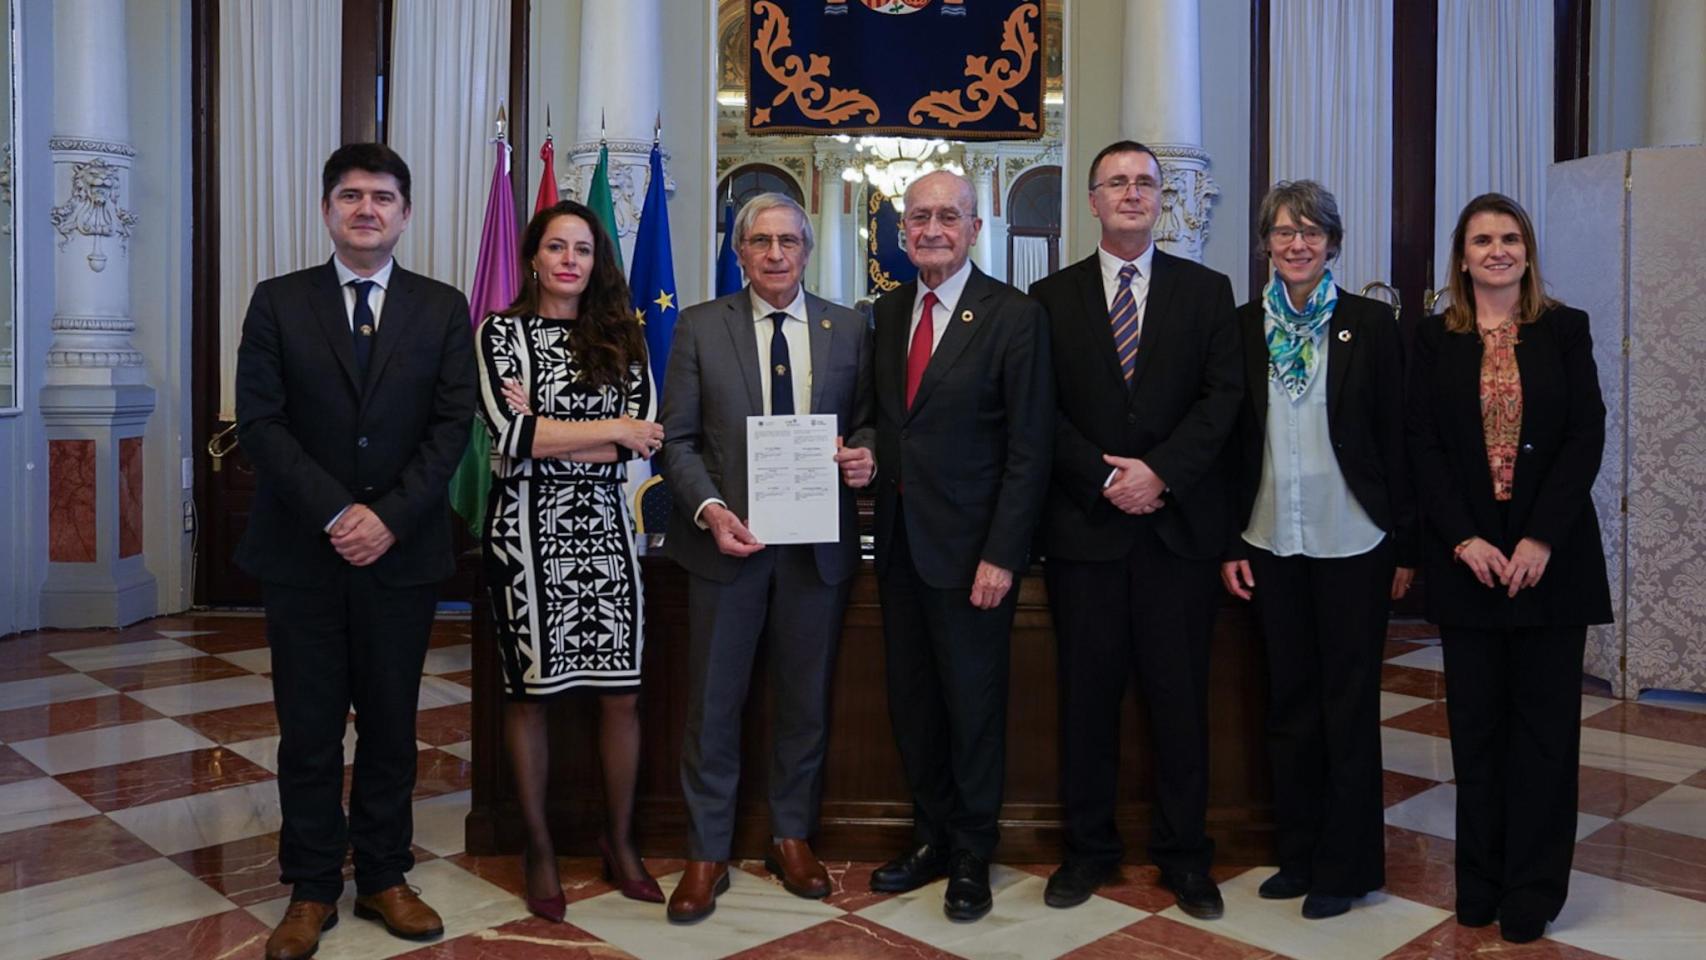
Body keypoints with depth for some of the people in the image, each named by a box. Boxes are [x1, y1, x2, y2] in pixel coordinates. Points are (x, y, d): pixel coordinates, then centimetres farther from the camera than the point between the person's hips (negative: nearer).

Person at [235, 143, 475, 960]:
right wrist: (334, 513, -14)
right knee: (308, 730, 7)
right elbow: (259, 421, -4)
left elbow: (452, 425, -2)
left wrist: (389, 517, -12)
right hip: (301, 552, 0)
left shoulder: (443, 309, 5)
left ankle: (383, 877, 24)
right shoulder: (278, 303, 4)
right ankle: (311, 890, 21)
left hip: (402, 552, 1)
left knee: (391, 725, 9)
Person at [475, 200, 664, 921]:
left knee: (622, 694, 4)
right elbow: (511, 437, -12)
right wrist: (610, 429, -8)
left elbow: (640, 440, -3)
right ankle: (540, 849, 21)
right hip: (528, 528, -2)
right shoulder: (501, 332, 1)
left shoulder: (620, 337, 9)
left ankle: (619, 841, 23)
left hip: (604, 527, 3)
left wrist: (542, 431, -9)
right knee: (528, 692, 5)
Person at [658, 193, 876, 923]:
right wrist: (708, 508, -16)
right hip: (728, 538, -1)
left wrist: (864, 455, -13)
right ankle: (706, 853, 21)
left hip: (818, 543, 2)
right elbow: (677, 438, -1)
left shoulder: (848, 329, 6)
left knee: (805, 700, 12)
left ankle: (792, 837, 30)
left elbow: (865, 423, 10)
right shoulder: (700, 327, 1)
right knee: (713, 703, 7)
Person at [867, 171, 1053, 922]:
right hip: (898, 540, 6)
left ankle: (972, 856, 26)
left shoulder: (1014, 316, -9)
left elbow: (1028, 449, -12)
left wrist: (1002, 554, -16)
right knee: (911, 702, 14)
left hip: (970, 547, -5)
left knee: (973, 704, 8)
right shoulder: (889, 311, 9)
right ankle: (931, 839, 32)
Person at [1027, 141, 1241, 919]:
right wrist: (1104, 478, -11)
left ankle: (1184, 854, 21)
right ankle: (1089, 848, 22)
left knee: (1179, 695, 6)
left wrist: (1161, 472, -13)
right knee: (1087, 694, 8)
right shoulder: (1052, 296, 7)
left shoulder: (1206, 290, 8)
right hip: (1084, 524, 0)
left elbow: (1223, 395, -1)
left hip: (1179, 522, 0)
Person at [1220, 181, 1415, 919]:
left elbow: (1396, 438, -2)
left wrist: (1405, 545, -4)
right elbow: (1231, 439, 5)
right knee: (1289, 700, 12)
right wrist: (1230, 542, 1)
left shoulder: (1370, 324, -2)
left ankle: (1347, 866, 20)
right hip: (1271, 543, 3)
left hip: (1353, 543, -2)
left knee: (1350, 702, 6)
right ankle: (1299, 852, 26)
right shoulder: (1243, 326, 4)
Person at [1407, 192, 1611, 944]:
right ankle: (1479, 884, 16)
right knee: (1476, 722, 5)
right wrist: (1465, 539, -12)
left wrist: (1541, 539, -13)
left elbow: (1587, 437, -3)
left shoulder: (1565, 329, 4)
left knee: (1543, 722, 4)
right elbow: (1424, 446, -1)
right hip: (1466, 555, 0)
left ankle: (1532, 891, 15)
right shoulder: (1434, 339, 5)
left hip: (1550, 553, 0)